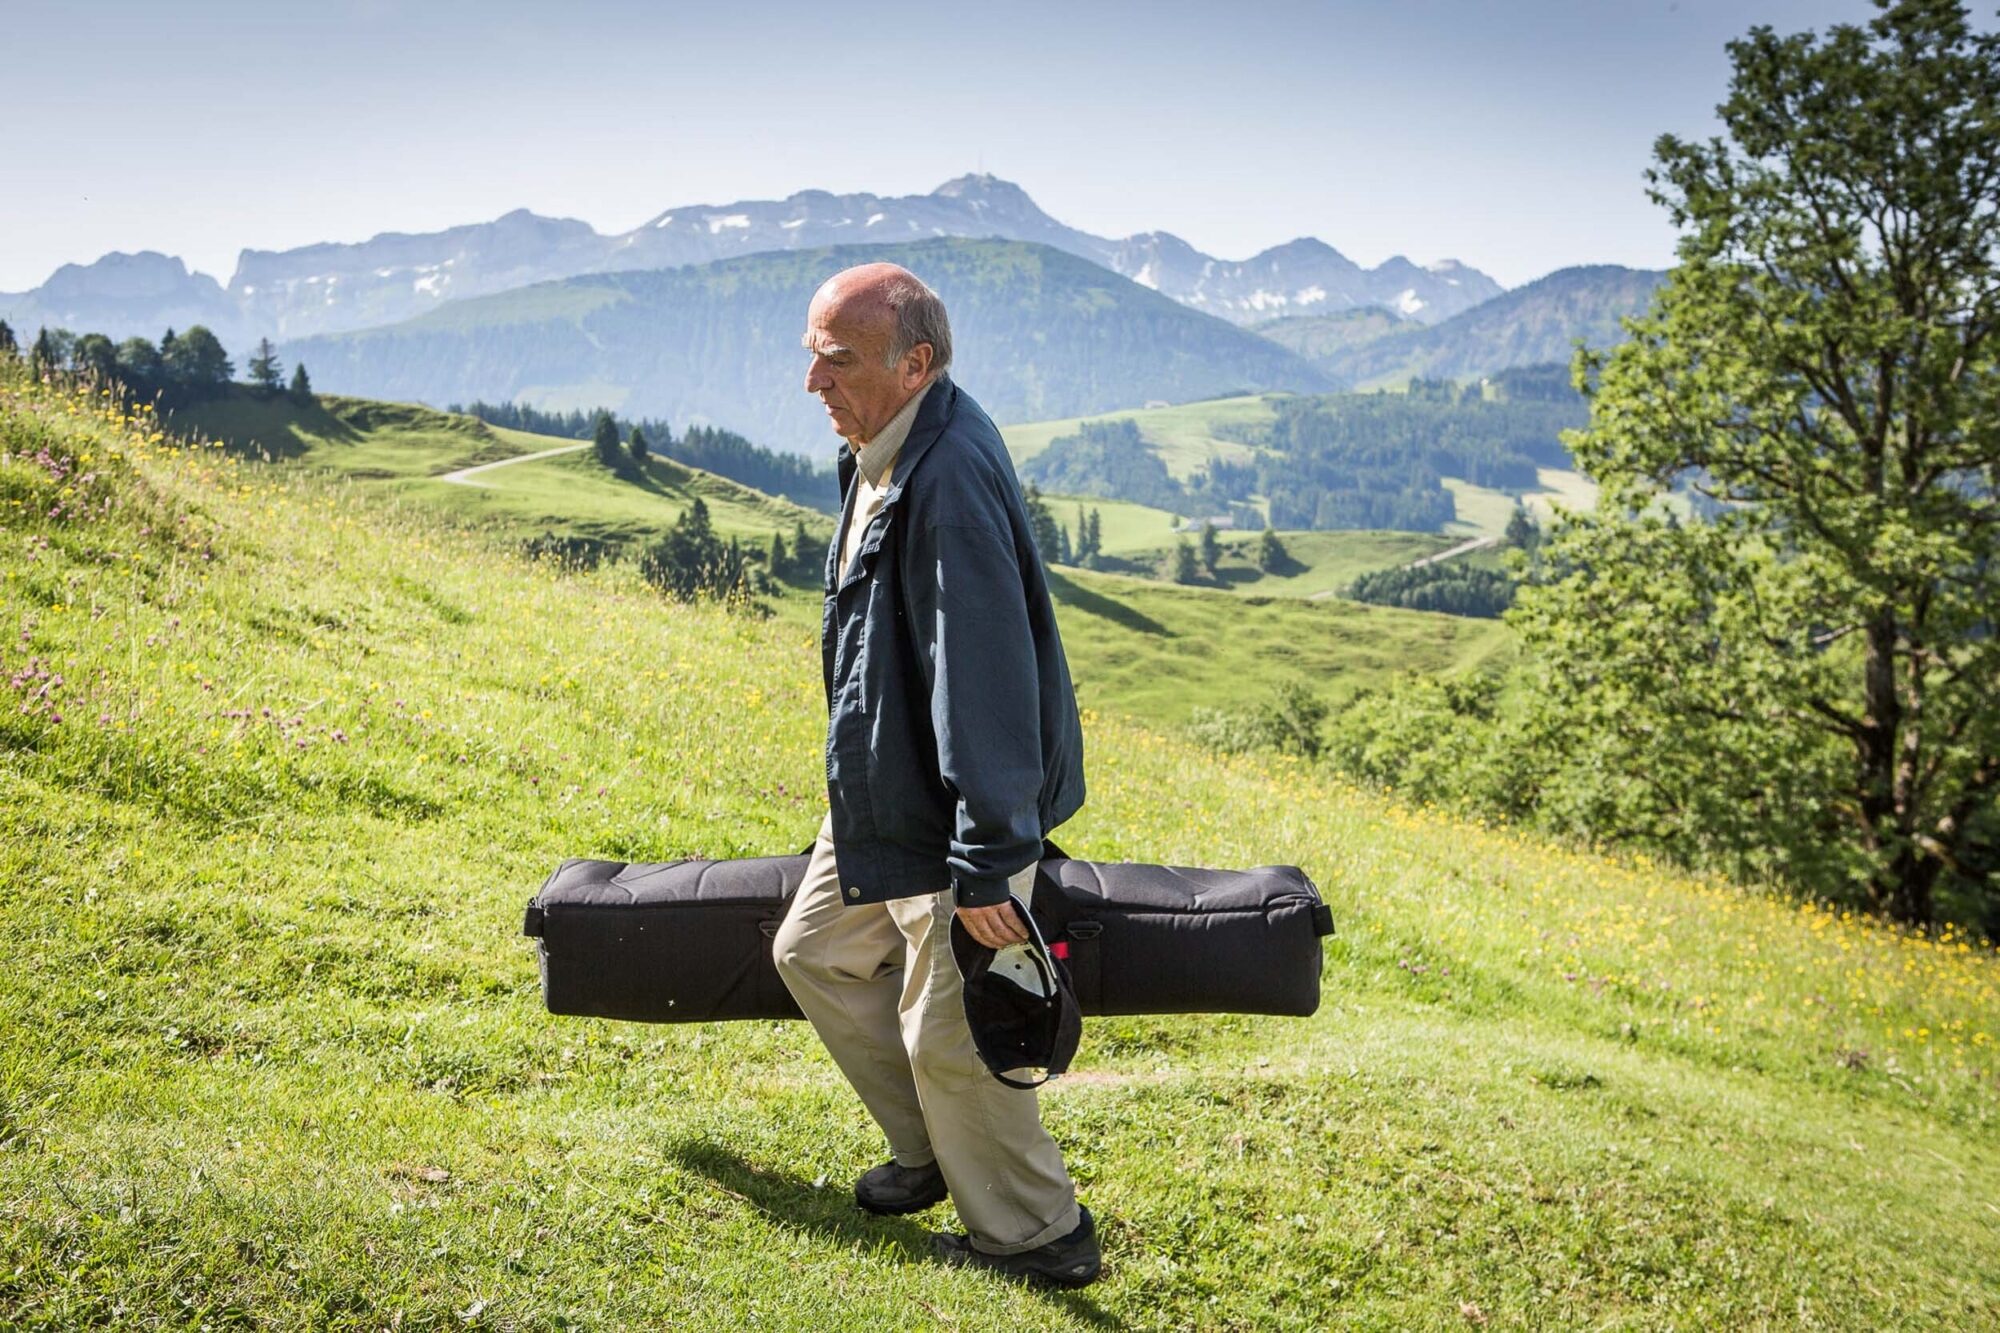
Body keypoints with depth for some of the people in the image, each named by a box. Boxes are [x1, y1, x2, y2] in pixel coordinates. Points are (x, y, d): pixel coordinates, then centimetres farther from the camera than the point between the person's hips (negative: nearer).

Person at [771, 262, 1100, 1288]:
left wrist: (984, 863, -28)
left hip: (955, 815, -10)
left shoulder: (949, 479, -28)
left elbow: (987, 678, -30)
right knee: (815, 951, 22)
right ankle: (930, 1153, 39)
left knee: (948, 1036, 3)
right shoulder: (878, 453, 5)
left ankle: (1037, 1234, 26)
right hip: (881, 800, 10)